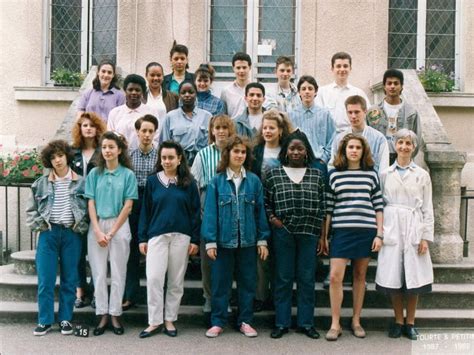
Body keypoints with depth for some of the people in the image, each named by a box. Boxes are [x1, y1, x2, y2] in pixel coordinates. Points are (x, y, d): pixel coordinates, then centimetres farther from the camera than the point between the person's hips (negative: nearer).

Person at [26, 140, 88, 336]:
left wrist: (81, 227, -4)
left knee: (69, 279, 6)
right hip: (48, 233, 1)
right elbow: (31, 210, 11)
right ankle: (45, 320, 10)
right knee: (45, 279, 0)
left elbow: (89, 208, 5)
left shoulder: (81, 182, 3)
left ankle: (65, 319, 17)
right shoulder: (41, 183, 6)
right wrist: (38, 224, -2)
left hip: (72, 234, 0)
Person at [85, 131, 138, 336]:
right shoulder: (94, 173, 5)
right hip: (97, 226, 2)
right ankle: (102, 315, 13)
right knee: (99, 272, 4)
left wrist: (112, 232, -8)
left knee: (118, 273, 3)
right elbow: (91, 204, 2)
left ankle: (115, 315, 12)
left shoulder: (128, 174, -1)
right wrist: (98, 231, -8)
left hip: (119, 226, -2)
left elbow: (128, 206, -4)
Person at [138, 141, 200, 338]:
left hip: (181, 236, 0)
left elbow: (195, 212, 4)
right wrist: (143, 238, 2)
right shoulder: (152, 181, 5)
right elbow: (145, 210, 6)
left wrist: (195, 239, -2)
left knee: (176, 281, 6)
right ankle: (154, 321, 6)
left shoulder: (188, 183, 3)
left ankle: (170, 320, 19)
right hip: (157, 235, 0)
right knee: (154, 278, -6)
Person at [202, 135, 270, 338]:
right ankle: (218, 322, 19)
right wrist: (210, 241, -9)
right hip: (223, 240, -1)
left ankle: (245, 321, 23)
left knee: (247, 282, 10)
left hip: (247, 240, 1)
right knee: (220, 282, 7)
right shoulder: (217, 181, -2)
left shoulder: (254, 181, 2)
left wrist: (262, 240, 1)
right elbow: (210, 212, -4)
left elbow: (260, 211, 4)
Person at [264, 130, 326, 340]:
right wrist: (272, 218, -4)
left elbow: (322, 205, 8)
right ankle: (281, 323, 16)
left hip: (309, 234, 1)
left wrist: (321, 233, 5)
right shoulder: (273, 174, 3)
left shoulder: (317, 175, 6)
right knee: (283, 279, 6)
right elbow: (265, 201, 10)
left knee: (307, 279, 7)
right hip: (283, 233, -1)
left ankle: (306, 323, 19)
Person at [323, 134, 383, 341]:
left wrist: (379, 234, 1)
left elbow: (378, 206, 7)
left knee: (360, 276, 9)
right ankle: (335, 324, 5)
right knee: (335, 277, -7)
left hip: (366, 231, 1)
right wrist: (324, 236, 4)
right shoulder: (334, 174, 5)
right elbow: (328, 208, 5)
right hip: (341, 231, -1)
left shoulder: (371, 174, 7)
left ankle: (356, 321, 22)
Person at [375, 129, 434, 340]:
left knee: (413, 277, 3)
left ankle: (410, 323, 16)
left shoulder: (422, 175, 6)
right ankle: (398, 322, 16)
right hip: (391, 229, 0)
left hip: (414, 230, 0)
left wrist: (426, 237, -2)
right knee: (393, 277, 2)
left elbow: (427, 208, 4)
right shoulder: (385, 174, 6)